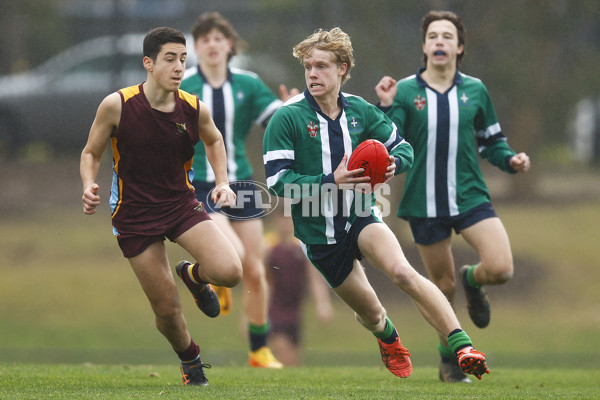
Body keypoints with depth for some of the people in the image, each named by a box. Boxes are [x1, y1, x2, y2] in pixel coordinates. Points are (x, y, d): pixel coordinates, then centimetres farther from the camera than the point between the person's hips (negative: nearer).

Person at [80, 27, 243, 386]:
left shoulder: (195, 109, -8)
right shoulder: (116, 106, -15)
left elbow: (214, 140, 16)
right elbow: (91, 153, 0)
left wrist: (222, 182, 2)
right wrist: (90, 186, -19)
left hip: (182, 204, 2)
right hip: (134, 214, -2)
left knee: (230, 272, -21)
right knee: (167, 309, -1)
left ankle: (195, 275, 16)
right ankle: (190, 359, 34)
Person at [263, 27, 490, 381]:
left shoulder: (360, 111, 0)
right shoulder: (288, 118, -11)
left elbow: (404, 149, 9)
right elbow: (277, 180, -16)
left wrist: (393, 163, -16)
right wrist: (331, 181, -28)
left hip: (361, 215, 1)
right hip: (319, 232, -1)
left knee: (402, 272, -30)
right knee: (371, 314, 12)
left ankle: (462, 346, -36)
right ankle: (390, 341, 51)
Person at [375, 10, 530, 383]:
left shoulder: (475, 90, 4)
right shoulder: (404, 91, -3)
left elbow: (492, 140, 14)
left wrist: (510, 159, -5)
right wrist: (385, 107, -21)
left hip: (471, 198, 1)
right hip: (425, 204, -1)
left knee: (501, 269, -18)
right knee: (443, 286, 7)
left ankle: (472, 280, 20)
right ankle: (449, 359, 29)